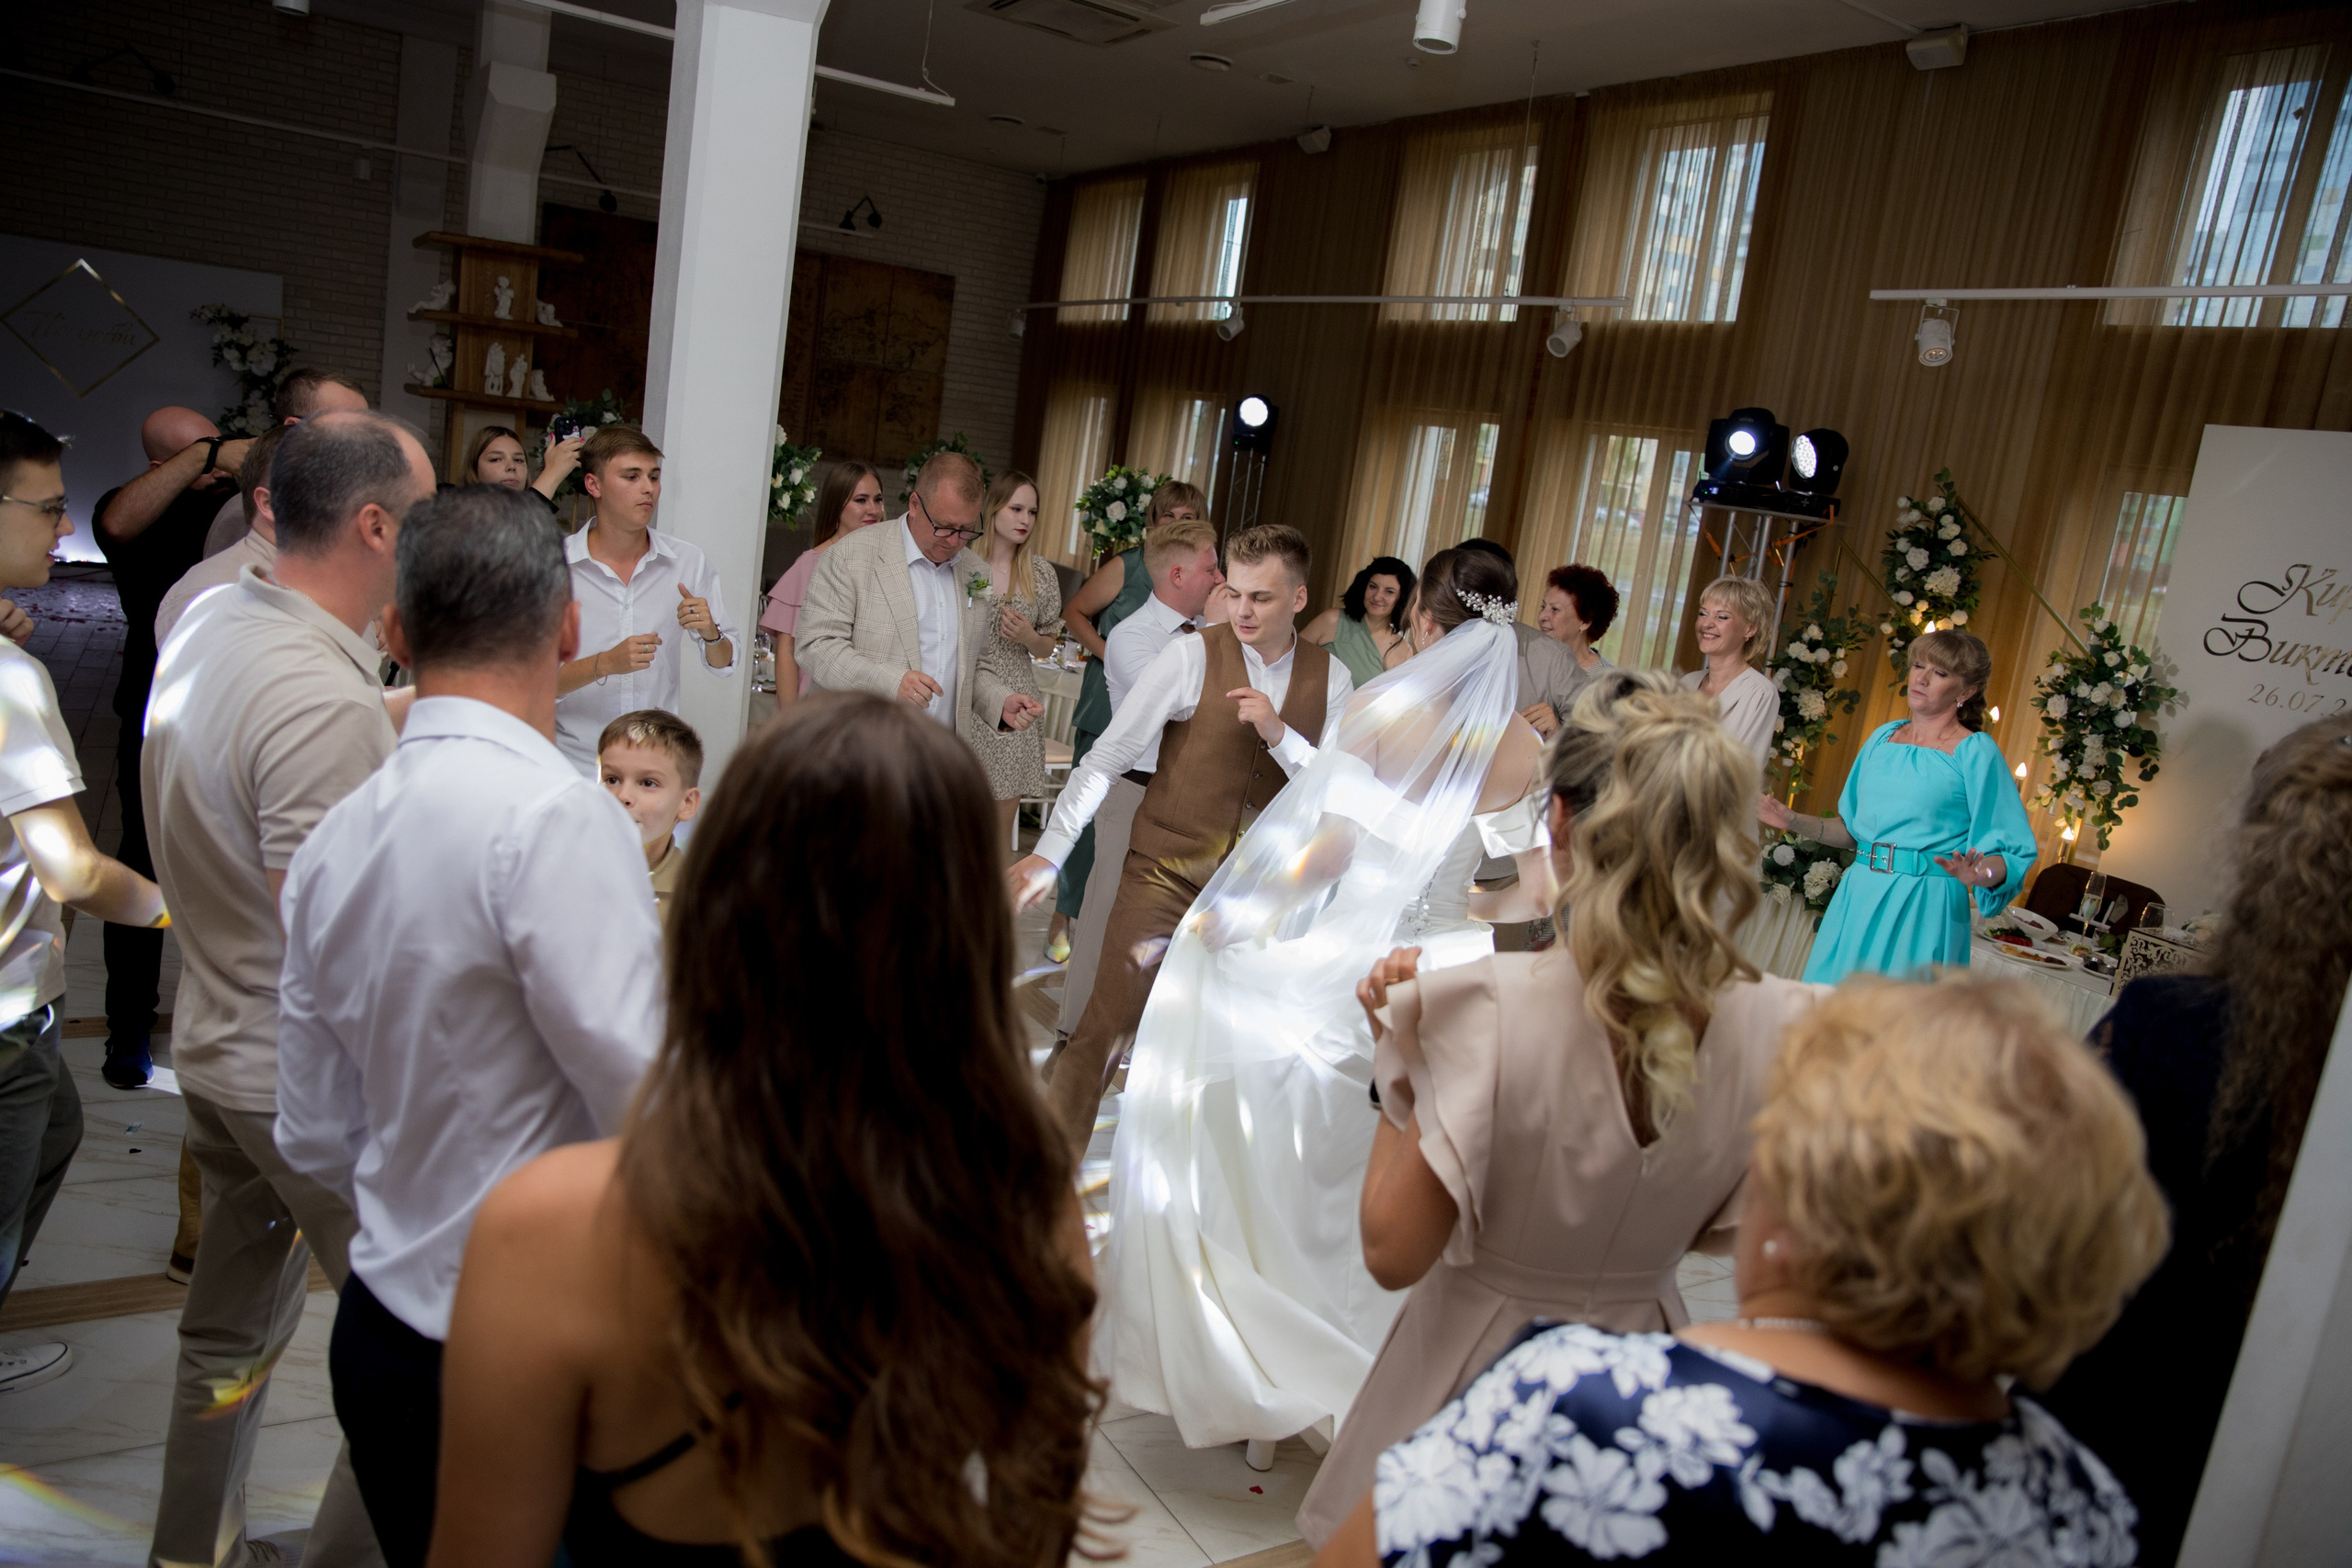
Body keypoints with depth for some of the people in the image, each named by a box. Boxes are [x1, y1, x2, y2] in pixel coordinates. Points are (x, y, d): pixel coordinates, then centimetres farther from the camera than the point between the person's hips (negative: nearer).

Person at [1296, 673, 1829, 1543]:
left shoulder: (1485, 1009, -30)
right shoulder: (1782, 1026, -17)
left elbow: (1393, 1253, -22)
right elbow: (1720, 1234, -1)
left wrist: (1400, 1064, -14)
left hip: (1476, 1361, -3)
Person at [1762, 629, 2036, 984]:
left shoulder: (1975, 752, -4)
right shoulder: (1882, 736, 12)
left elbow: (2013, 855, -7)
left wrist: (1979, 874, -27)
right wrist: (1793, 821, 7)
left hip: (1924, 910, -5)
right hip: (1858, 900, 5)